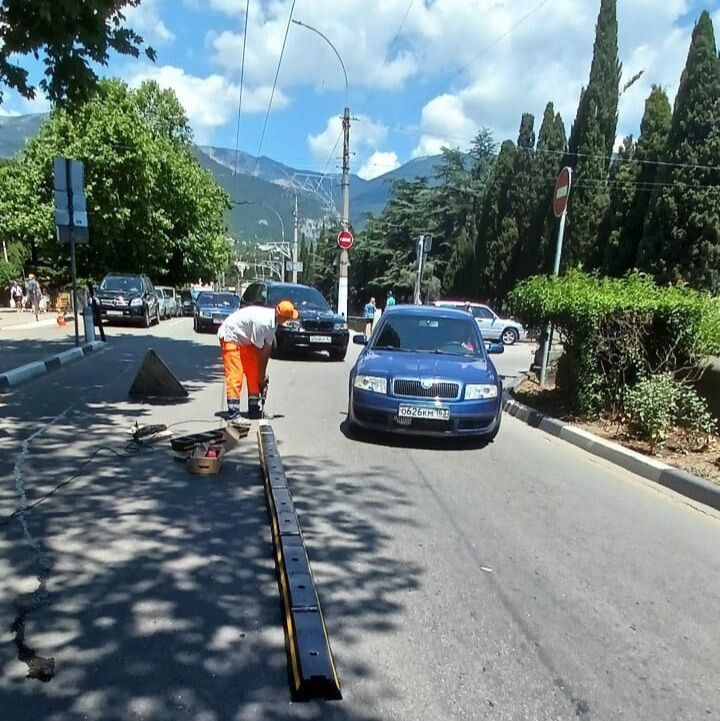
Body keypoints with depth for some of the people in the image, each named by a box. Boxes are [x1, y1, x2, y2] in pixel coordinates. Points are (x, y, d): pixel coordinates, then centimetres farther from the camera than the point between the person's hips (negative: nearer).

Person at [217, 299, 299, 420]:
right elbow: (258, 350, -24)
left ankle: (254, 409, 14)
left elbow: (267, 349, -1)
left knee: (254, 373, 8)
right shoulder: (262, 321, -34)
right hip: (230, 337, -9)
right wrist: (262, 375, -13)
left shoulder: (273, 322, -6)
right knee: (235, 375, -15)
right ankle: (233, 414, -14)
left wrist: (263, 373, 0)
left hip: (244, 340, 9)